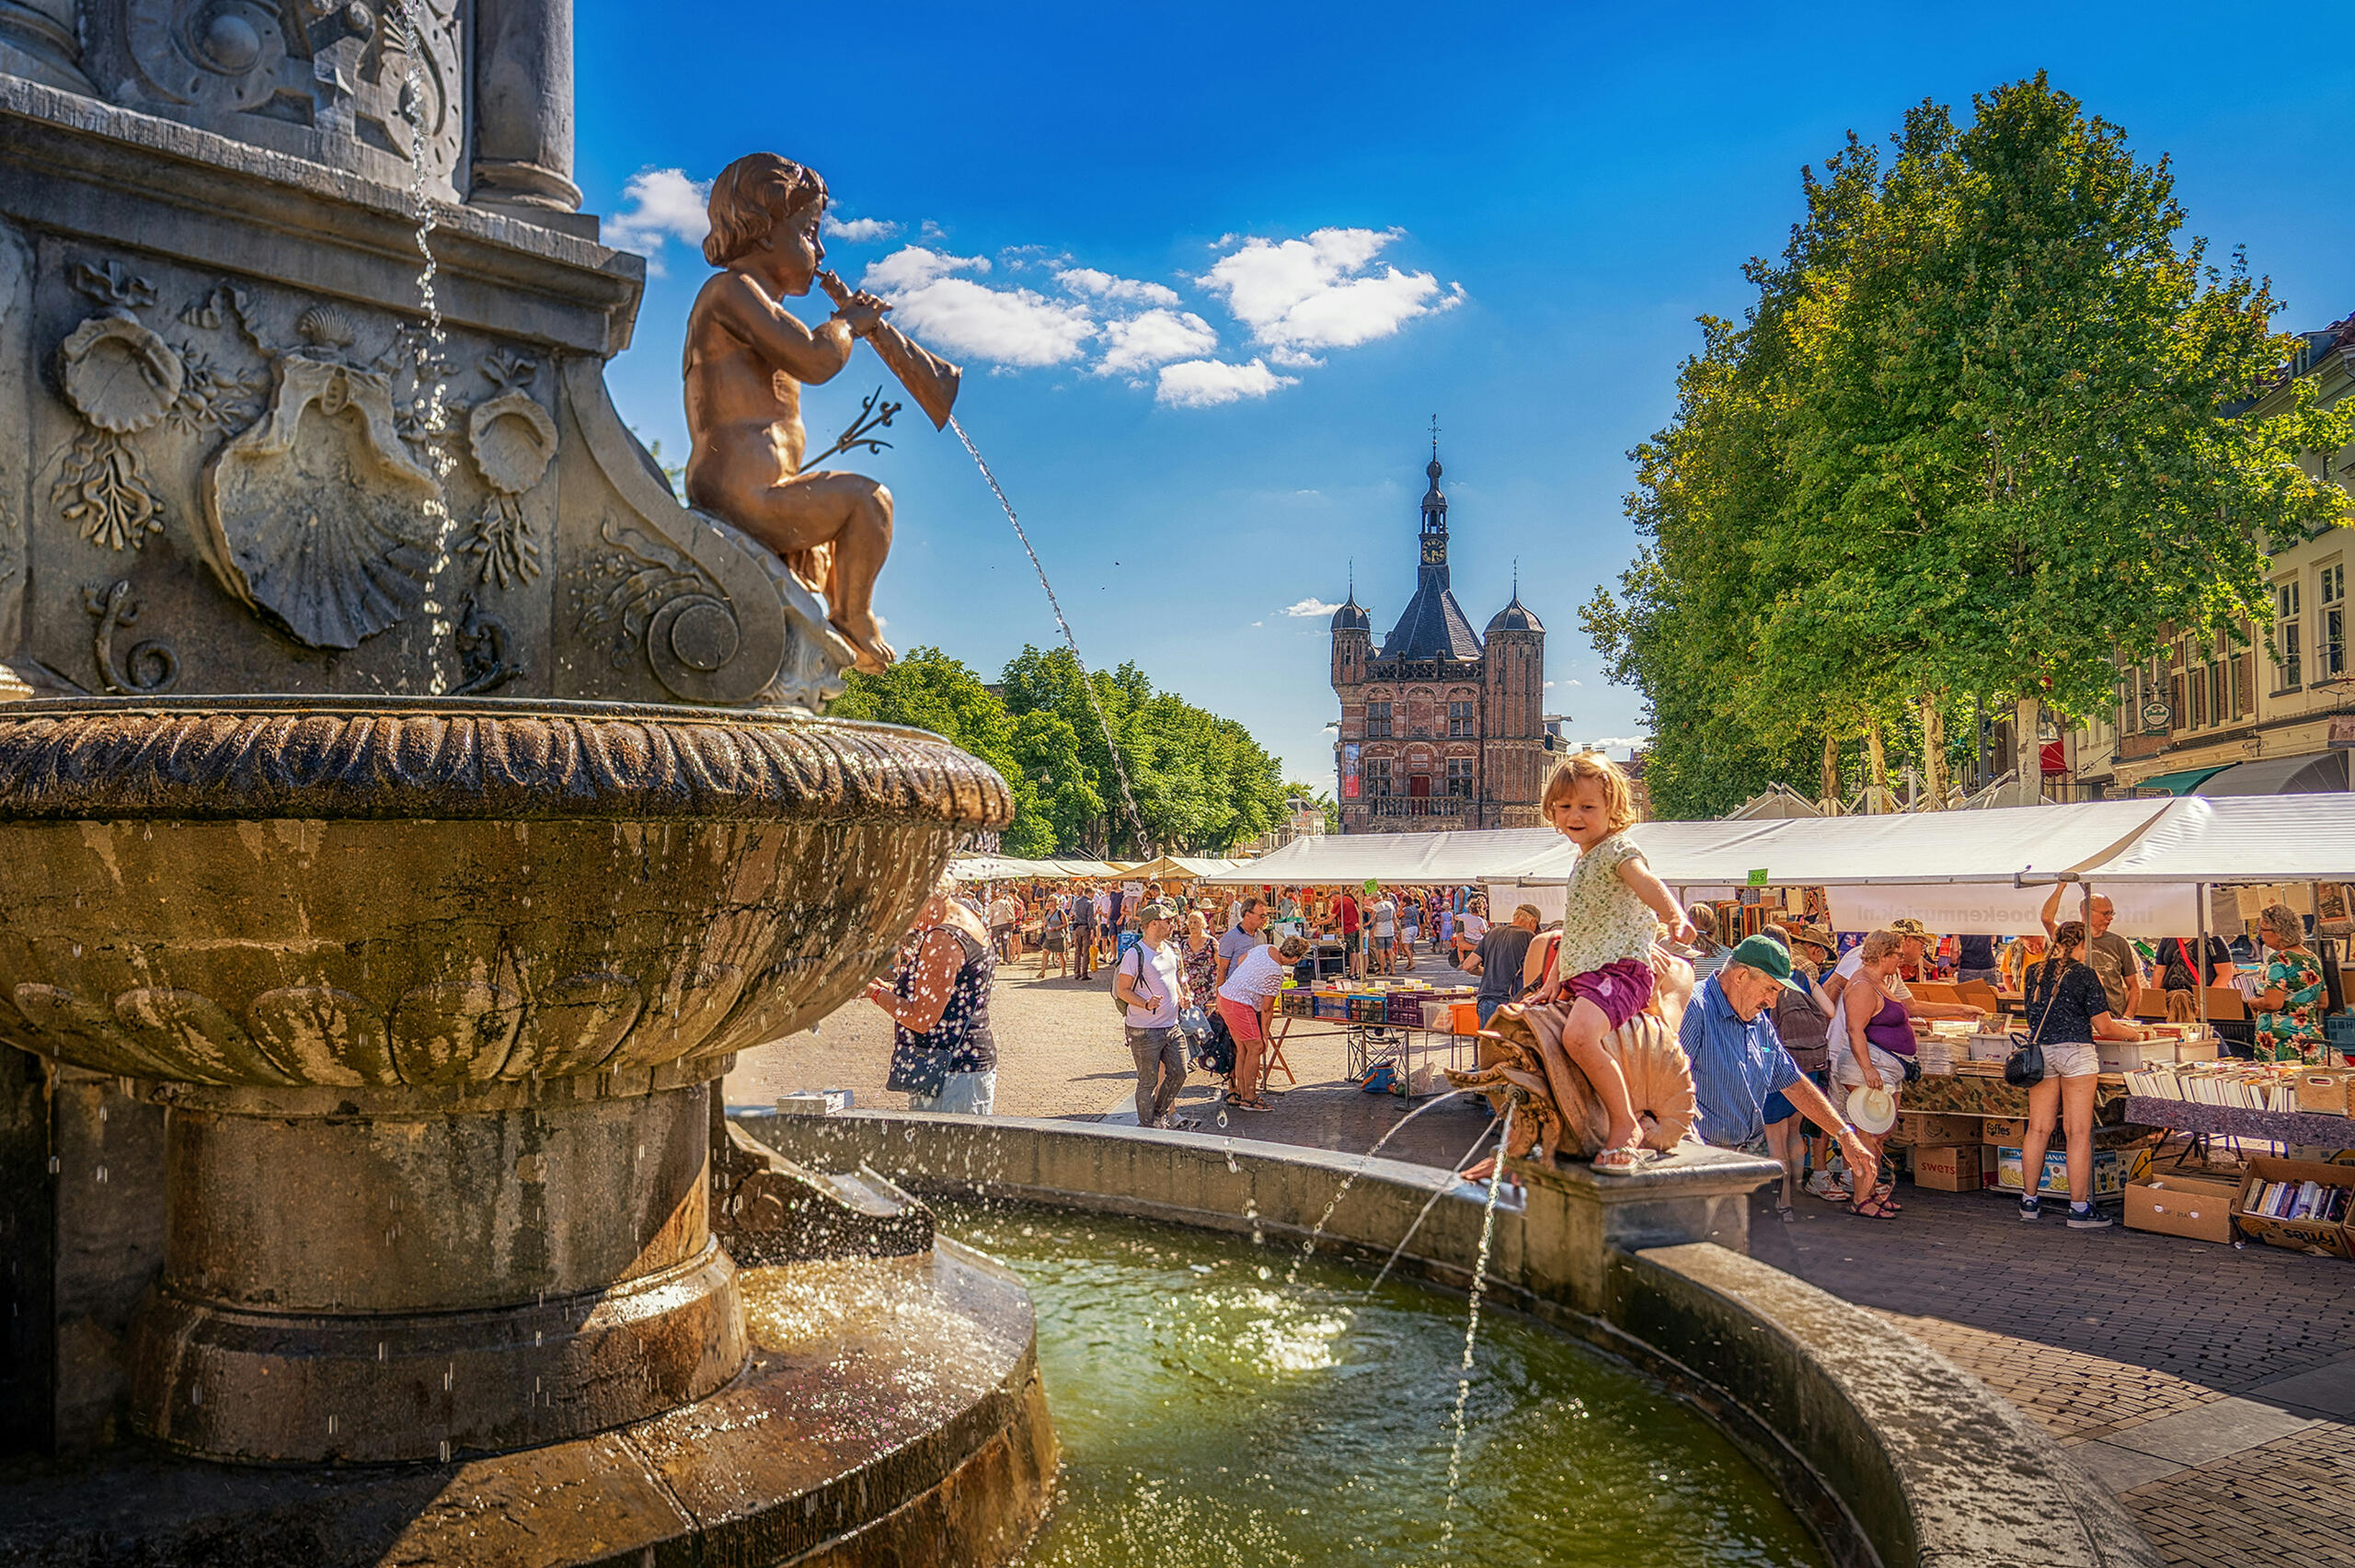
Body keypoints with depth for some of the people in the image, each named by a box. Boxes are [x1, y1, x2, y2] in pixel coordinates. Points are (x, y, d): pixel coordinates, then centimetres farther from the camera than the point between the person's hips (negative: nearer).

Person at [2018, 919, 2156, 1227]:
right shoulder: (2084, 974, -6)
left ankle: (2029, 1201, 15)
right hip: (2075, 1052, -5)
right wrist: (2135, 1033, 15)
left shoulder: (2036, 973, 9)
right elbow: (2104, 1027, -5)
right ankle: (2079, 1208, 1)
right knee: (2079, 1132, -1)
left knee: (2038, 1129, 9)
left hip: (2039, 1051, 5)